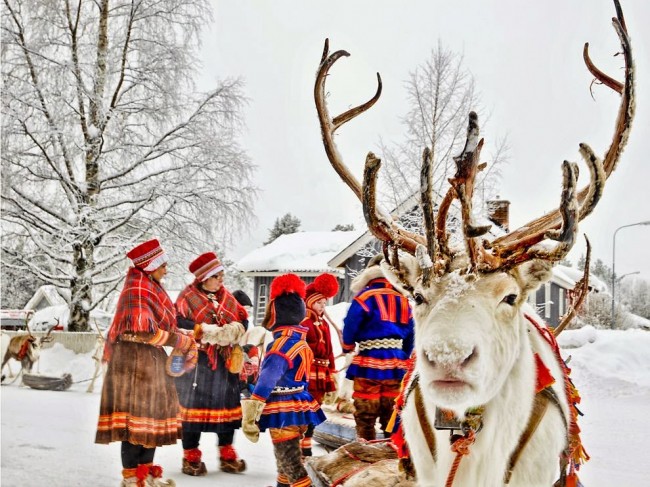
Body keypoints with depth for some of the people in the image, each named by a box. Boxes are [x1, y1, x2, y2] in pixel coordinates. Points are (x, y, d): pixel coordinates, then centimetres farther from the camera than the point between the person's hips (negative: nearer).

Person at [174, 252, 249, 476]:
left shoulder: (226, 297, 12)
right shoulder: (189, 296, -6)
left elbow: (242, 319, 9)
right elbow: (179, 323, -17)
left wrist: (235, 330, -13)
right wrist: (207, 332, -22)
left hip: (225, 362, 6)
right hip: (196, 362, -5)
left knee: (226, 406, 11)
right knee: (194, 407, 0)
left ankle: (227, 456, 24)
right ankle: (191, 457, 12)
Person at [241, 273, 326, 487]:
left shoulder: (283, 343, -20)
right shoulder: (299, 339, 11)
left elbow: (268, 378, -28)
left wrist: (251, 411, -30)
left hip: (284, 413, -10)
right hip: (298, 408, 10)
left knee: (290, 462, -7)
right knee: (286, 457, 27)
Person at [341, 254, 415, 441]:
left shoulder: (365, 297, -8)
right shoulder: (403, 300, 10)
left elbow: (350, 327, -9)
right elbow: (410, 336, 13)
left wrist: (348, 350, 10)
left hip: (369, 366, -5)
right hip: (395, 366, 5)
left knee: (365, 418, 3)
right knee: (392, 417, 13)